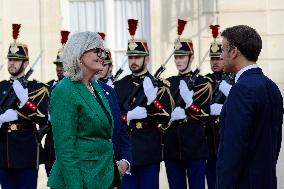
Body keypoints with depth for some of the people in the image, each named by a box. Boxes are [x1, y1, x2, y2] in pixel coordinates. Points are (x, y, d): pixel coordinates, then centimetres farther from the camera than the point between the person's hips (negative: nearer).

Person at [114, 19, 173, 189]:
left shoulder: (159, 86, 1)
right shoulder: (119, 86, 10)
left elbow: (165, 119, -8)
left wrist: (152, 98, -20)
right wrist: (129, 116, -12)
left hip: (149, 151, -3)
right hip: (125, 150, 3)